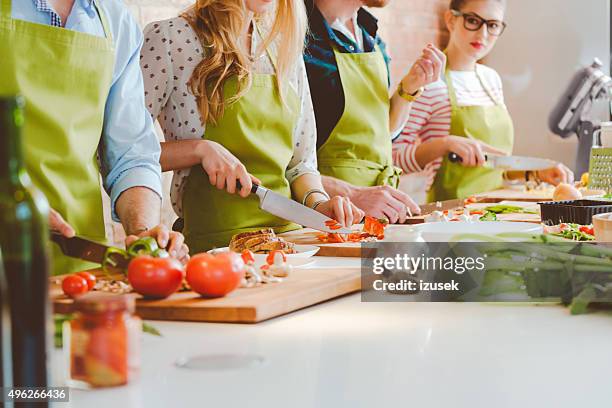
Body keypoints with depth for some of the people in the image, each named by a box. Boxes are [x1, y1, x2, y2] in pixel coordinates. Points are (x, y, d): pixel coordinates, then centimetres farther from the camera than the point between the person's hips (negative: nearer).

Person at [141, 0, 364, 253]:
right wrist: (200, 148, -14)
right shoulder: (168, 37, 1)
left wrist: (318, 202, 0)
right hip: (213, 240, -6)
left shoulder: (284, 51, 18)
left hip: (287, 230, 7)